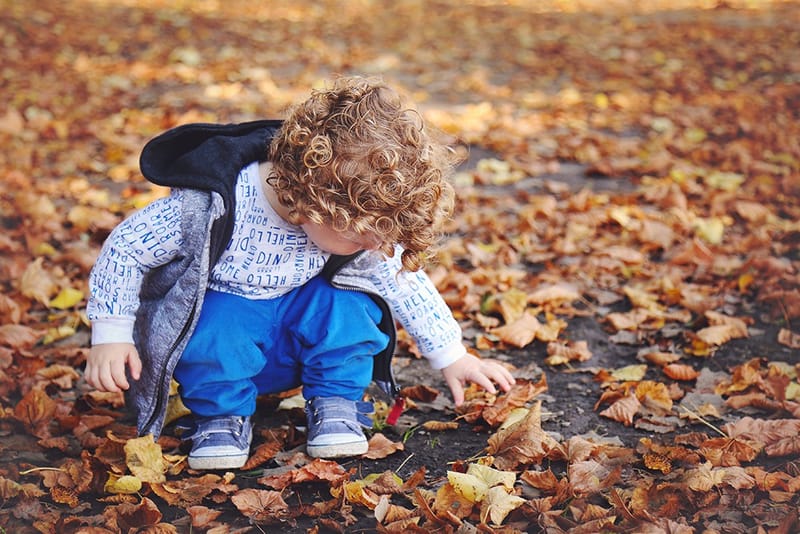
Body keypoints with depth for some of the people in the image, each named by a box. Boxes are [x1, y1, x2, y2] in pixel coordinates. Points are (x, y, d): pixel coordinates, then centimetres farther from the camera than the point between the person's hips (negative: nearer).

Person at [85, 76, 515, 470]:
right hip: (219, 313, -3)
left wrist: (451, 357, 3)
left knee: (348, 304, -27)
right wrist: (110, 336, -22)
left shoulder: (358, 221, -18)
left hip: (299, 325, 3)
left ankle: (334, 403, -3)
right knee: (213, 329, -38)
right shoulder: (211, 208, -33)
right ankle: (222, 413, -9)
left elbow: (404, 279, -1)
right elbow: (125, 248, -21)